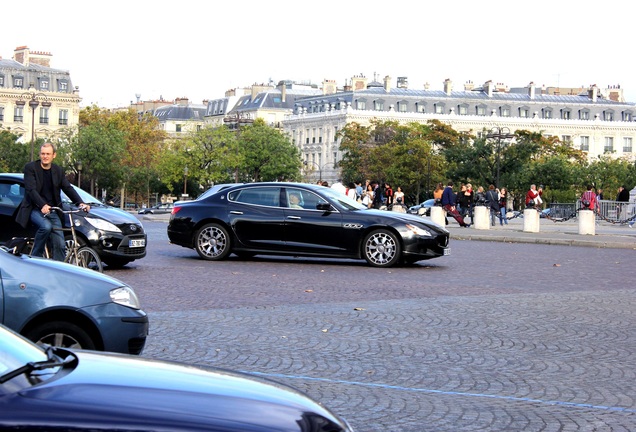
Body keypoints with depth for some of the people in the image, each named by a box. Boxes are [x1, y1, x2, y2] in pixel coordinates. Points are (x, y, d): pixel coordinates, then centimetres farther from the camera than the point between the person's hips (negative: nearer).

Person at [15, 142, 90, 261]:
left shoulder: (58, 170, 10)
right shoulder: (30, 168, -5)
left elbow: (68, 188, 5)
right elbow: (31, 190, -16)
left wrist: (80, 203, -13)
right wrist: (43, 205, -32)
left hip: (52, 211, 4)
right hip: (35, 209, -4)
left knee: (60, 245, -6)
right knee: (46, 226, -34)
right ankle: (35, 256, -14)